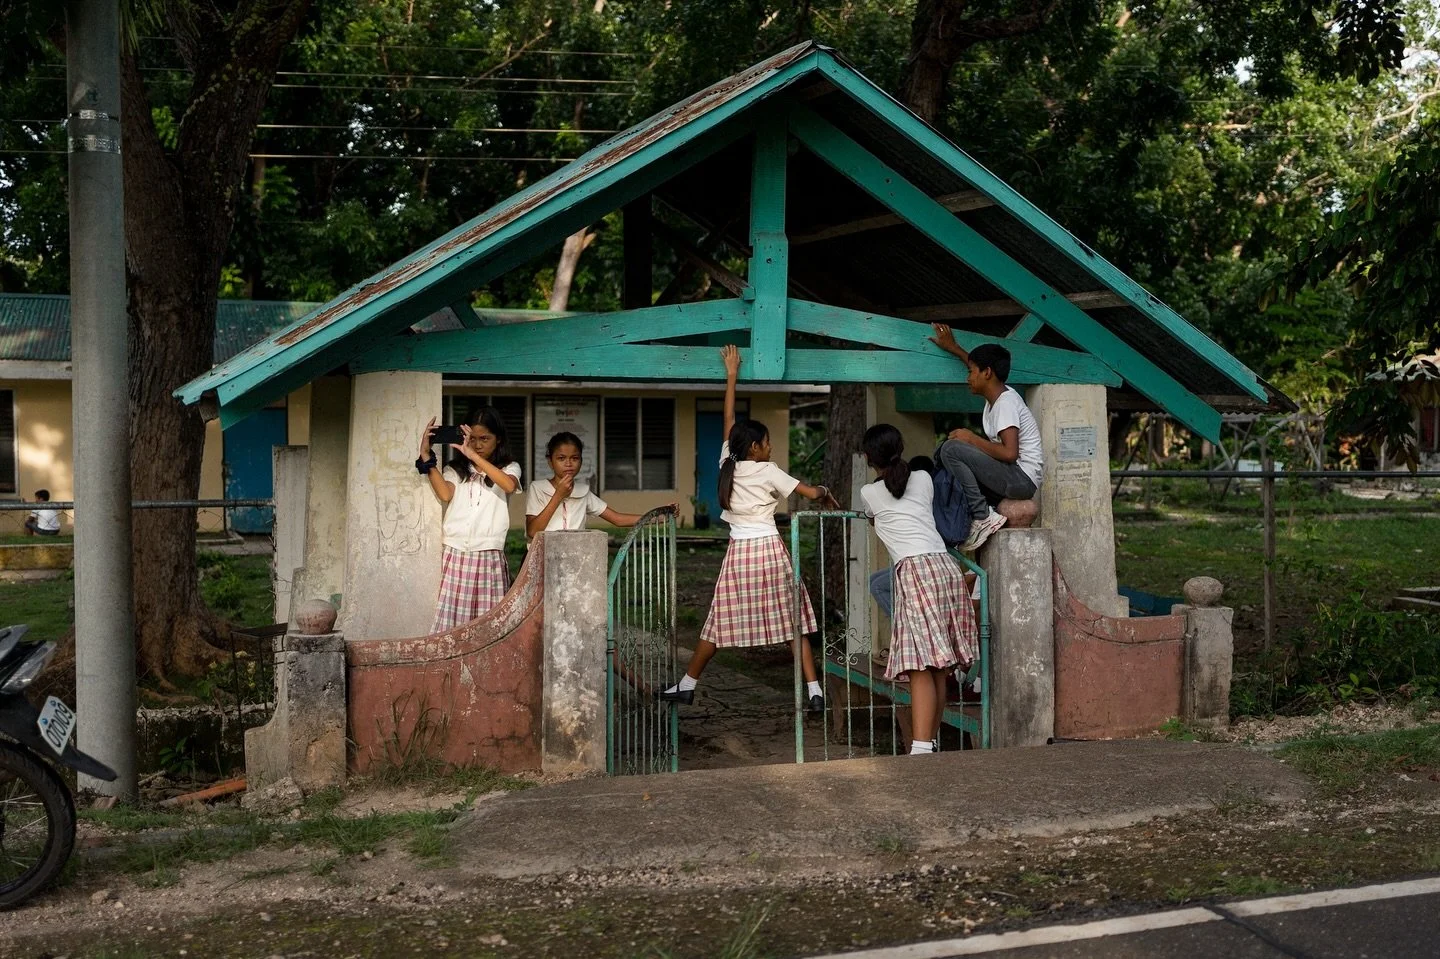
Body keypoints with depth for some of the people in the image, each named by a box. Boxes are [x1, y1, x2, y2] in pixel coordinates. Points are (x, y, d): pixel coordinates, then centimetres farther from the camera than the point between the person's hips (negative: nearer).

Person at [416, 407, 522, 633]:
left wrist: (474, 456, -15)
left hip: (489, 555, -1)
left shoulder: (509, 468, 10)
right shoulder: (456, 469, 14)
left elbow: (509, 485, -14)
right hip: (455, 554, 1)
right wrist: (426, 457, -7)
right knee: (451, 619, -6)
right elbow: (445, 494, -6)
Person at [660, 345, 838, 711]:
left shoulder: (727, 464, 4)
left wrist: (731, 376, 20)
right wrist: (826, 494, 19)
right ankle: (814, 691, -1)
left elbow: (729, 421, 13)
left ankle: (686, 685, 14)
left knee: (719, 622, 9)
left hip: (738, 552, 2)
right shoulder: (767, 471, -5)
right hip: (769, 549, -2)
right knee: (792, 622, 1)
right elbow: (811, 492, -5)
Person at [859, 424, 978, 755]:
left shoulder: (869, 494, 14)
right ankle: (932, 740, 15)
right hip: (947, 566, 5)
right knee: (939, 668, 9)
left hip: (914, 570, -5)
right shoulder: (924, 479, 21)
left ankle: (921, 749, -24)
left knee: (921, 668, -14)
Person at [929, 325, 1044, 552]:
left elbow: (1009, 453, -27)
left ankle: (982, 517, -20)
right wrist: (953, 348, 40)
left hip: (1022, 479, -10)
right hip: (1010, 479, 10)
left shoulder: (1006, 403, -15)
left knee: (951, 449, -21)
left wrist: (971, 438, -16)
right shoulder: (996, 395, 13)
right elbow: (981, 365, 38)